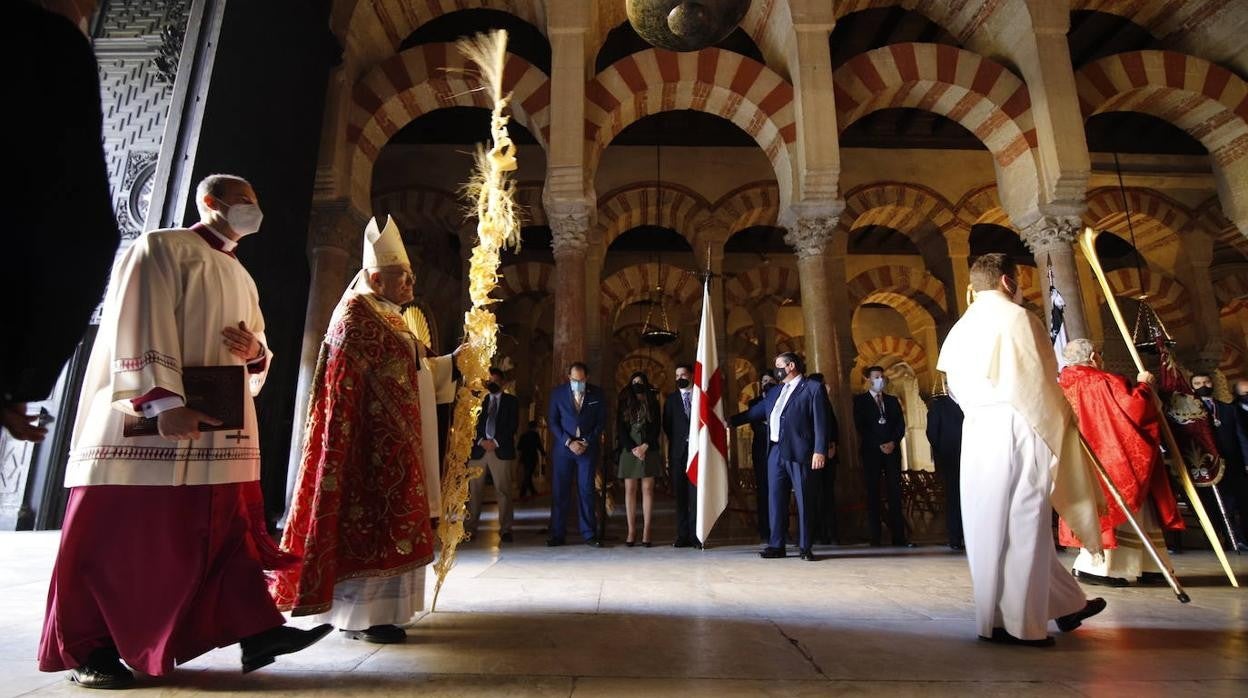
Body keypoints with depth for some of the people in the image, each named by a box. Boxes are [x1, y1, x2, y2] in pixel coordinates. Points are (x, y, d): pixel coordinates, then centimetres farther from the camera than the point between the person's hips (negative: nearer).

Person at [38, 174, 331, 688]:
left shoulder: (242, 279, 20)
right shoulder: (159, 248, -1)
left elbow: (256, 355, 21)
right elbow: (138, 326, -13)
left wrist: (255, 352, -4)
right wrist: (165, 402, -23)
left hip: (224, 429, 7)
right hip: (148, 424, -6)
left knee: (232, 531, 3)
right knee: (123, 537, 2)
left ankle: (257, 631, 4)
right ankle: (89, 649, 17)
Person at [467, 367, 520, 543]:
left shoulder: (511, 401, 12)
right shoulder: (480, 400, 16)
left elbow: (513, 425, 2)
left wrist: (496, 442, -8)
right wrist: (481, 441, -7)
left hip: (501, 450, -2)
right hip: (478, 449, 2)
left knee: (503, 490, -3)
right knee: (474, 490, 1)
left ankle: (505, 530, 1)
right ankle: (471, 528, 8)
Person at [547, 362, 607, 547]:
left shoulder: (597, 393, 3)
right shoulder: (558, 392, 2)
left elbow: (601, 421, 4)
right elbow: (553, 421, 1)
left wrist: (587, 441, -7)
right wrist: (568, 442, -9)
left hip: (588, 447, 0)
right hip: (563, 447, 0)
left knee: (587, 491, 1)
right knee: (559, 491, 1)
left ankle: (589, 535, 8)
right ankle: (558, 535, 10)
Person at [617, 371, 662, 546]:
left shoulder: (653, 403, 9)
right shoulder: (624, 403, 9)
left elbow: (656, 428, 3)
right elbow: (620, 429, 3)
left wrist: (645, 446, -10)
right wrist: (633, 448, -8)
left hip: (649, 450, 0)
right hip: (629, 450, 0)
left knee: (647, 489, -2)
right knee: (630, 490, -1)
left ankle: (646, 532, 0)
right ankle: (631, 531, 3)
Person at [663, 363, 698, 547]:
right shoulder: (671, 398, 13)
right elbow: (666, 425, 11)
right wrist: (677, 441, 3)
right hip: (678, 451, 2)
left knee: (696, 493, -6)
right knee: (680, 494, 2)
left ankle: (696, 535, -4)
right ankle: (683, 535, 6)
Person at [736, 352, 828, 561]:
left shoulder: (813, 388, -1)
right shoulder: (775, 391, 19)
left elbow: (820, 423, -7)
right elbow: (756, 411, 24)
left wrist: (820, 451, -15)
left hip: (798, 452, -6)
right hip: (775, 452, 6)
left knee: (803, 500, 1)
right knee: (776, 499, 7)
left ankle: (805, 547, 10)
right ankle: (776, 545, 13)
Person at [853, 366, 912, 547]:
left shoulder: (893, 401, 18)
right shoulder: (860, 401, 6)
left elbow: (901, 424, 9)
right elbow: (861, 427, -2)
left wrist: (893, 443, -7)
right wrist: (879, 445, -9)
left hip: (892, 450, 3)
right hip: (871, 451, -3)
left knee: (895, 493, -1)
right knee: (873, 494, -3)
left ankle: (899, 536, 2)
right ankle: (874, 537, -1)